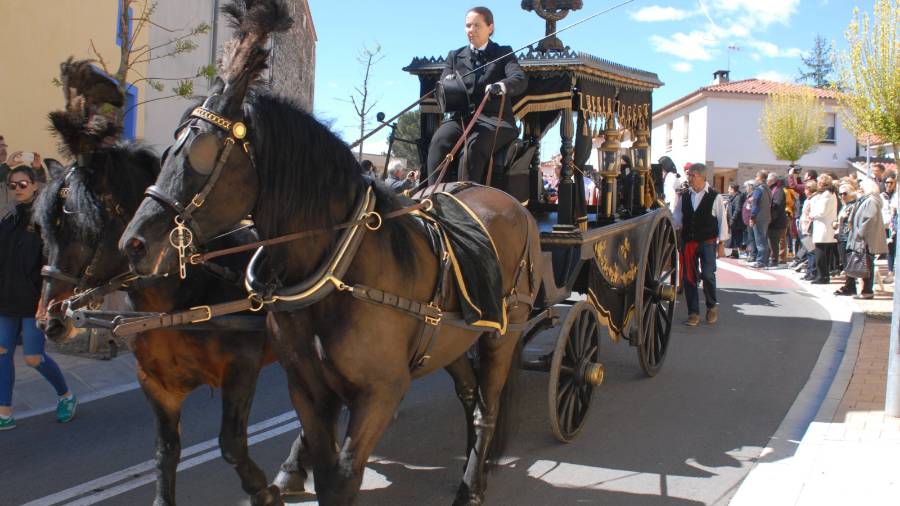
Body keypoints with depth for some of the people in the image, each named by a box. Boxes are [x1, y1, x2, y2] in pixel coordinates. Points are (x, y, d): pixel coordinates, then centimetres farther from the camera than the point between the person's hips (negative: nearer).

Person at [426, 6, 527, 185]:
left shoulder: (503, 53, 12)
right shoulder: (455, 56, 21)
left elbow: (520, 79, -7)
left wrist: (501, 86, -32)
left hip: (494, 119, -3)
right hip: (462, 116, 3)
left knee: (474, 146, -35)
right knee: (439, 142, -29)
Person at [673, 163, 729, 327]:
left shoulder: (714, 197, -3)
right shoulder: (684, 197, 8)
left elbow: (722, 221, 0)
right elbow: (677, 218, 12)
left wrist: (721, 244, -4)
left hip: (708, 242, -4)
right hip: (688, 242, 4)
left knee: (707, 275, -12)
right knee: (688, 277, 2)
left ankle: (711, 307, 13)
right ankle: (693, 313, 11)